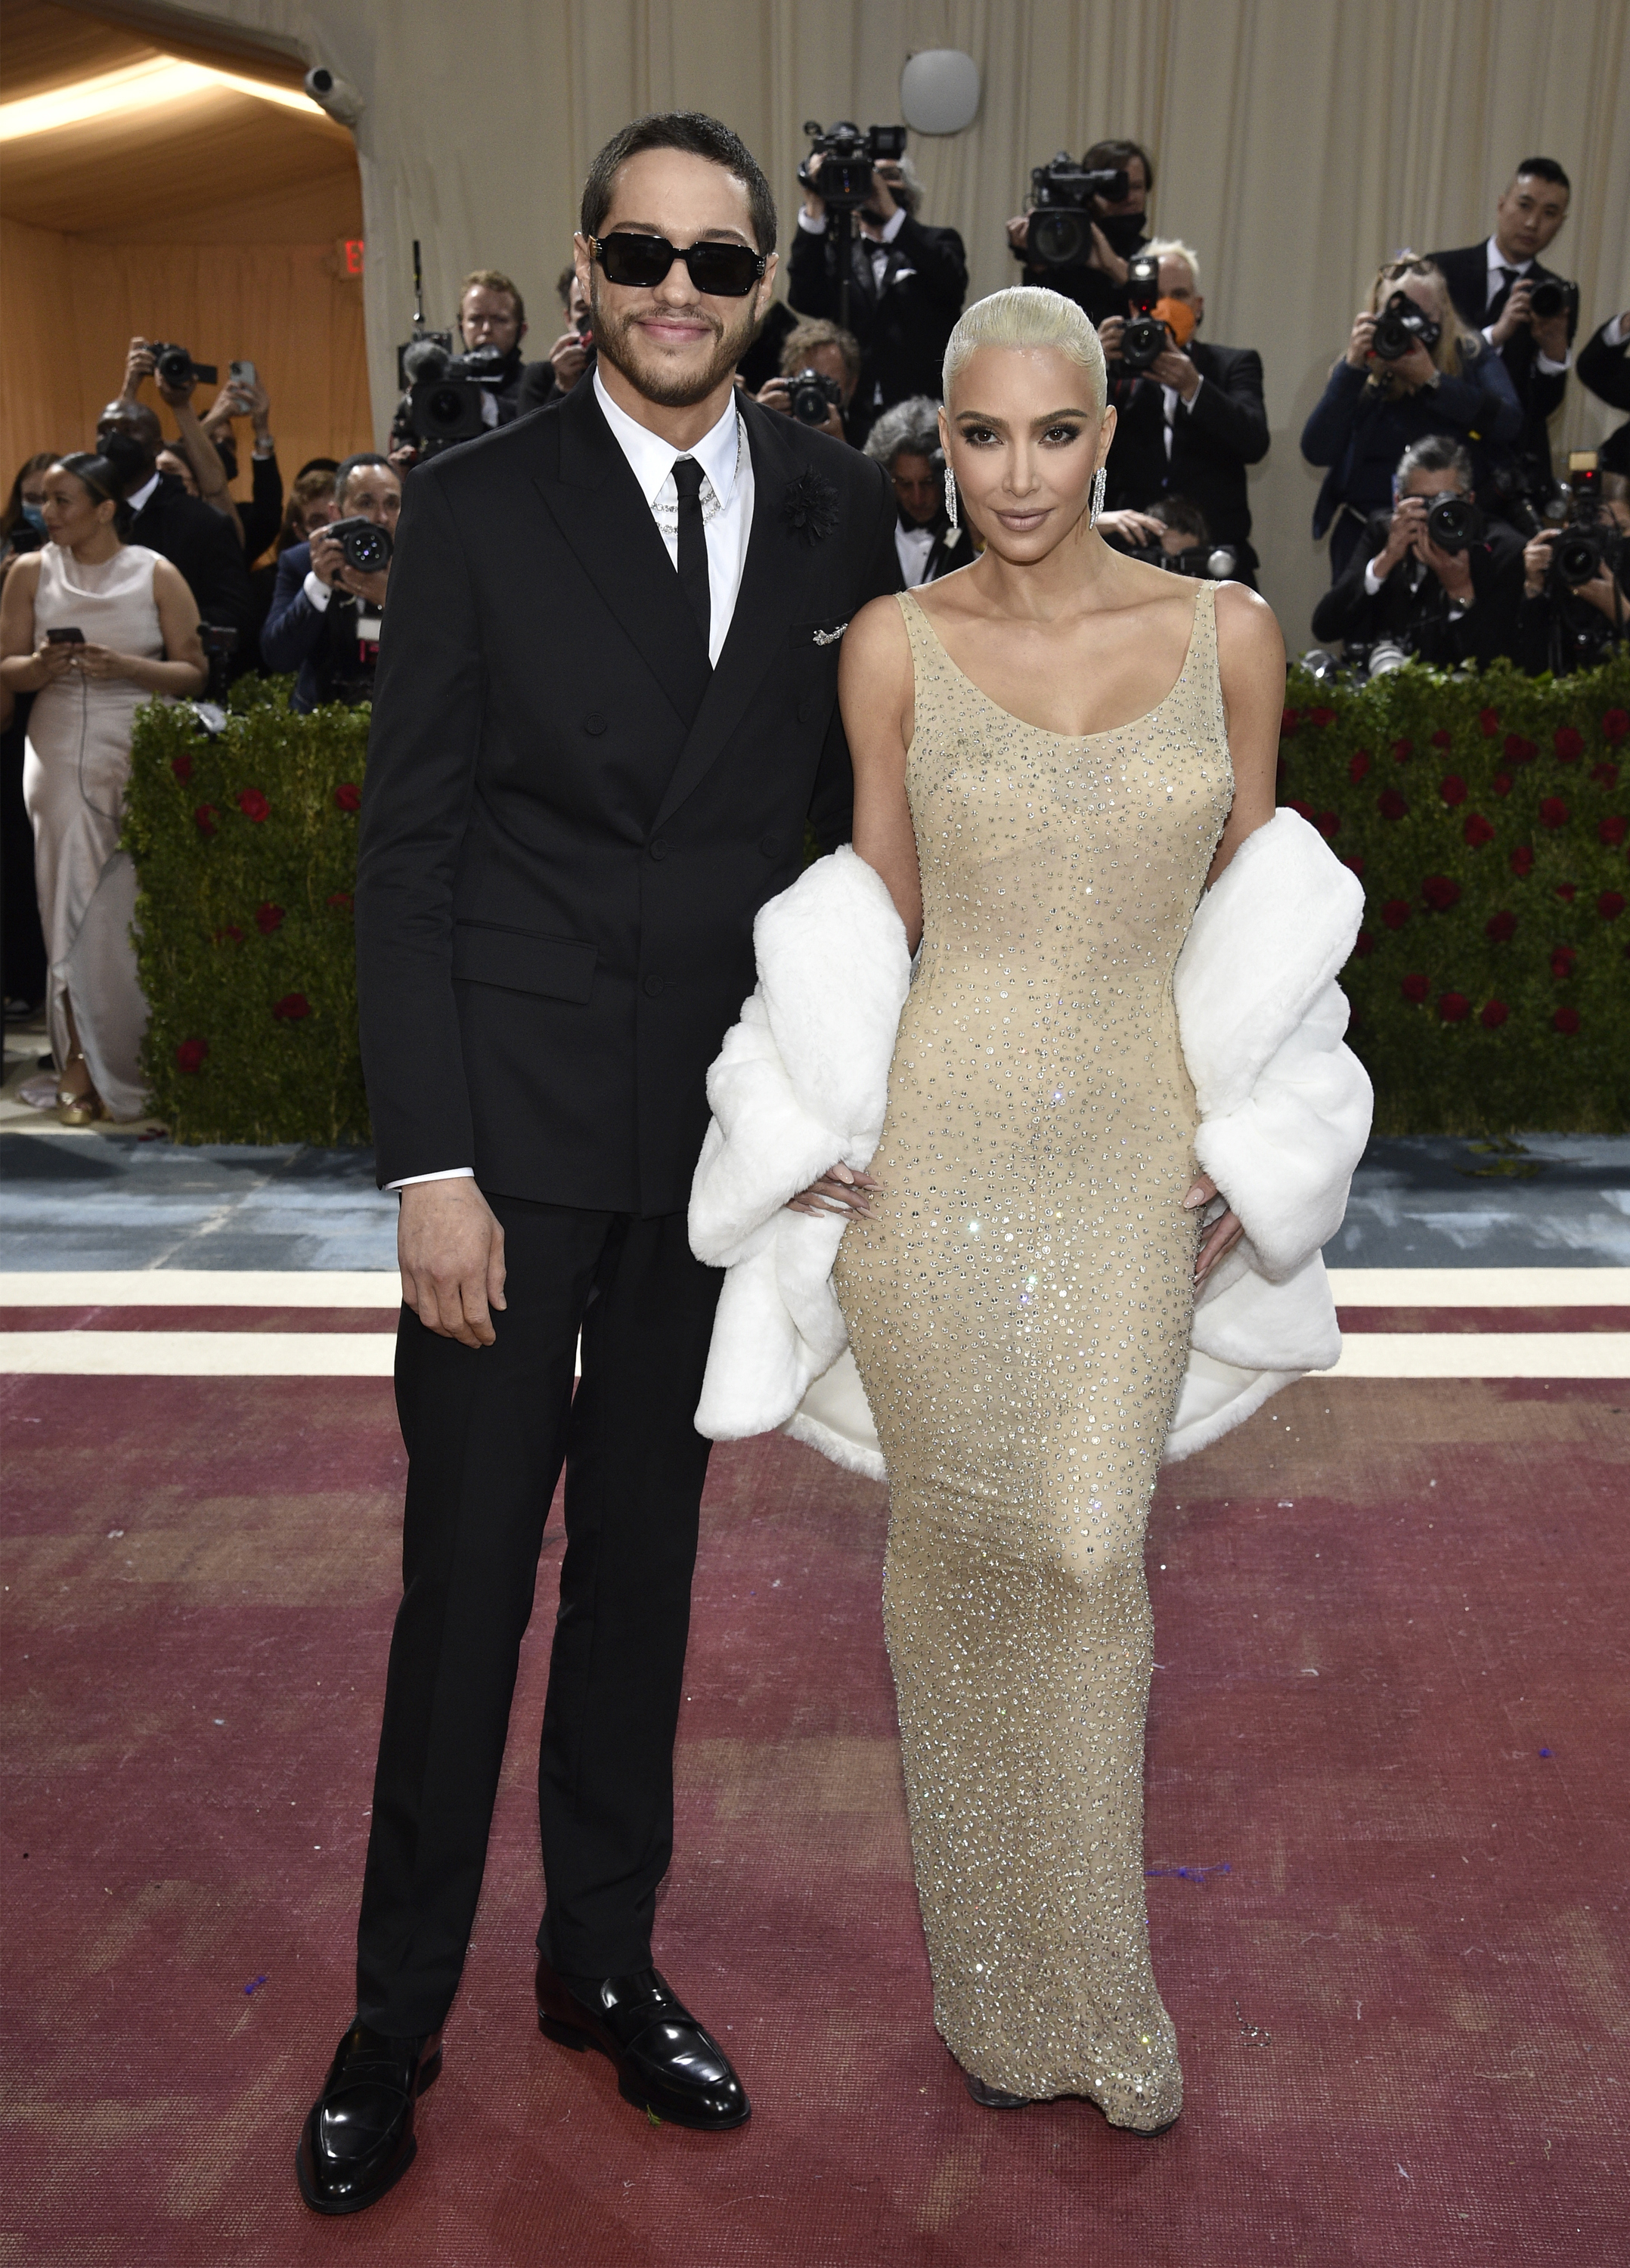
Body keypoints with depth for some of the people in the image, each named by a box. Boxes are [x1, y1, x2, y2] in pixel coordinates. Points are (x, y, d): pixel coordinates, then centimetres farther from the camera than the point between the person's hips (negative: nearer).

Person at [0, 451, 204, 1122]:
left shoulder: (156, 574, 2)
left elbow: (193, 672, -1)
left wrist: (125, 666, -16)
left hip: (139, 755, -1)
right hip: (61, 754, 2)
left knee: (135, 909, -2)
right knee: (71, 903, -1)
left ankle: (134, 1066, 11)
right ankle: (81, 1065, 9)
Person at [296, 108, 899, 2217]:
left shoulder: (837, 505, 5)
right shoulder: (476, 506, -3)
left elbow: (857, 803, 10)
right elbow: (406, 854, -6)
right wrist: (431, 1163, -12)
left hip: (724, 1126, 3)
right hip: (516, 1116, -2)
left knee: (645, 1553, 15)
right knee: (467, 1571, 5)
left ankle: (605, 1959, 33)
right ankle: (395, 2019, 25)